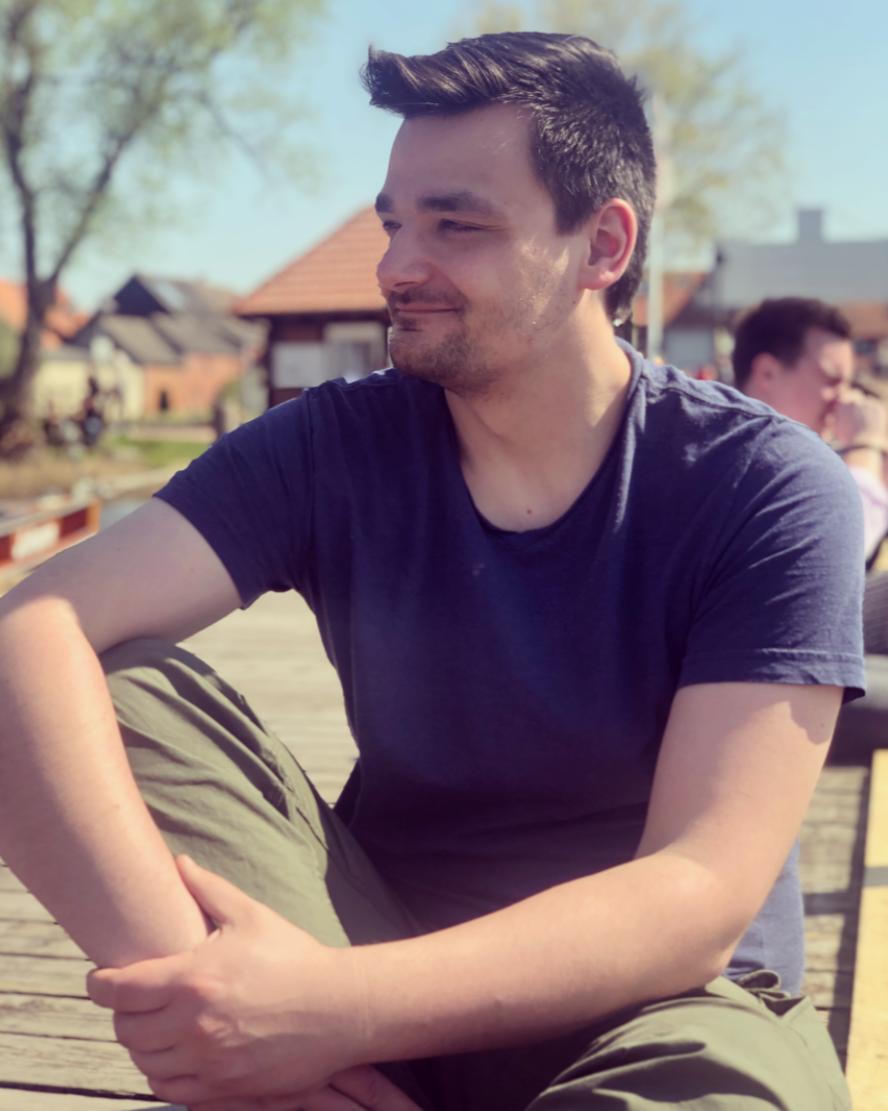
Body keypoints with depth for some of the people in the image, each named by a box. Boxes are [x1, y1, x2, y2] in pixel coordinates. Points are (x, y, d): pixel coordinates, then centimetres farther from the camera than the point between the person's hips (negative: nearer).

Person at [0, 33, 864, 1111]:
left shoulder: (769, 492, -12)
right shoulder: (335, 449, -5)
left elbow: (701, 894, -20)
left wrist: (334, 1009, -32)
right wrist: (170, 955, -36)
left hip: (656, 998, -3)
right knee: (114, 691, -19)